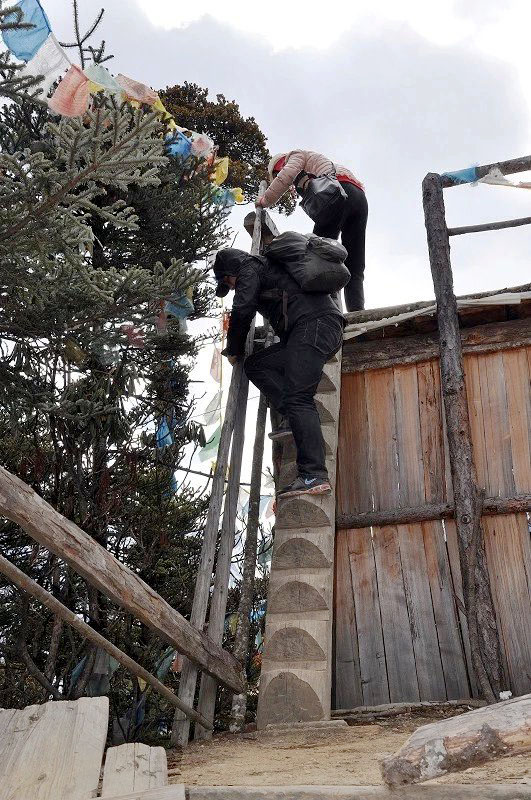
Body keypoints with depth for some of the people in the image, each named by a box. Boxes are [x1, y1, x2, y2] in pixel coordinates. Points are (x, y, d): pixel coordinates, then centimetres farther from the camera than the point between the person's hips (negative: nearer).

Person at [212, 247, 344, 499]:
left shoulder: (250, 267, 8)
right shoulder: (270, 268, 36)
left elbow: (242, 311, -4)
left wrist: (234, 350, 10)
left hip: (313, 323, -9)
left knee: (297, 397, -19)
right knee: (256, 365, 8)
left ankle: (314, 476, -28)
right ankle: (302, 419, -10)